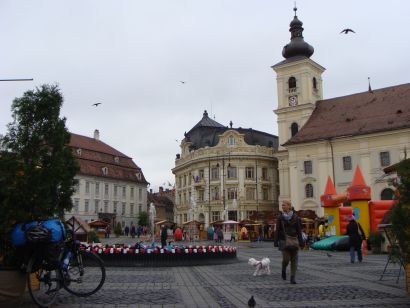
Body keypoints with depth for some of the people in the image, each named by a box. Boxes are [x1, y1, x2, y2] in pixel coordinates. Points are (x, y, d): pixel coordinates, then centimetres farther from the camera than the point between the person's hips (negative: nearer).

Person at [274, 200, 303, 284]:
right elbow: (277, 230, 3)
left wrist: (300, 242, -2)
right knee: (286, 259, -10)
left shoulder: (295, 217, 1)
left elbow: (299, 230, 2)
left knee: (294, 260, 0)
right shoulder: (280, 217, 2)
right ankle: (283, 269, 22)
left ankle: (293, 278, 8)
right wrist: (276, 242, -1)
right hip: (284, 241, -1)